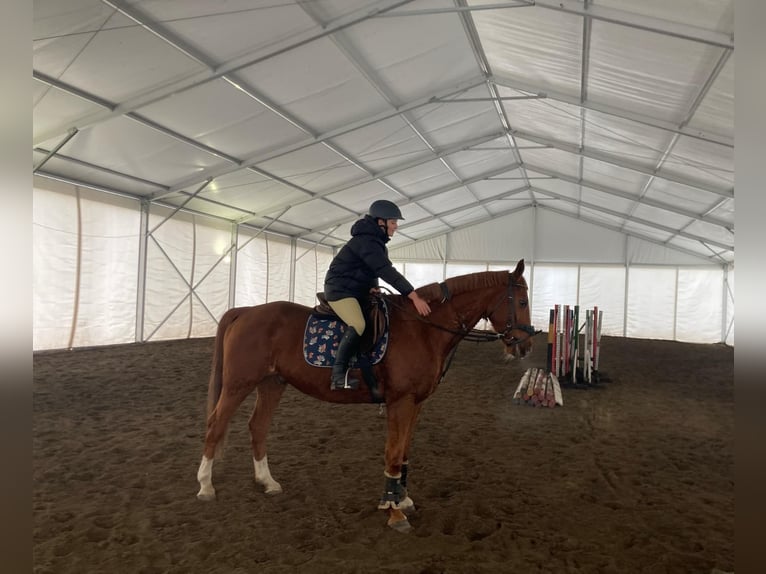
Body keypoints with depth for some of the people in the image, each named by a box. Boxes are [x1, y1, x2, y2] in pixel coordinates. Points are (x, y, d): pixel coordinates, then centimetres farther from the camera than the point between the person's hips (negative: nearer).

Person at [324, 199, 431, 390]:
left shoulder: (376, 240, 11)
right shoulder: (367, 241, -22)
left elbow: (377, 270, 18)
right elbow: (387, 272, -31)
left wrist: (372, 287, -5)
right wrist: (414, 297, -35)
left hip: (357, 290, 11)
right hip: (340, 290, -11)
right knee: (358, 325, -31)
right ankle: (338, 375, -27)